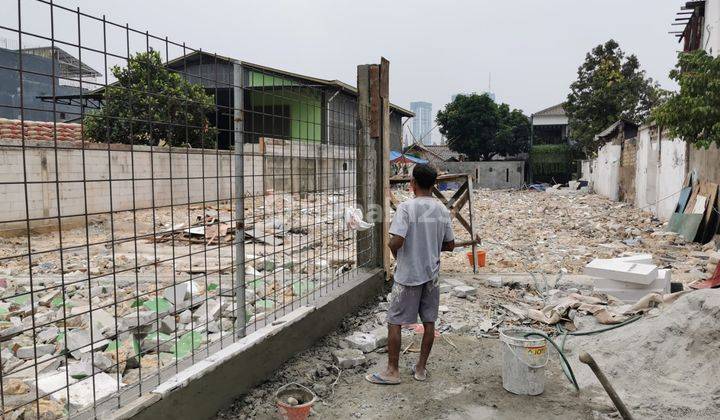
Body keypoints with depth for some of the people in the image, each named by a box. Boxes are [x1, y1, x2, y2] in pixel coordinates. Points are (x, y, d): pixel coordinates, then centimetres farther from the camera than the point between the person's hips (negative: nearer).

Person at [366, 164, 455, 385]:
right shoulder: (442, 210, 2)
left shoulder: (407, 207, -16)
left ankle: (393, 371, 11)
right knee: (429, 321, 13)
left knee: (394, 322, 5)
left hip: (408, 275, -6)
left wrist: (397, 256, -3)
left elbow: (395, 242, -24)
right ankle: (421, 368, 24)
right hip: (432, 274, 6)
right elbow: (450, 245, 8)